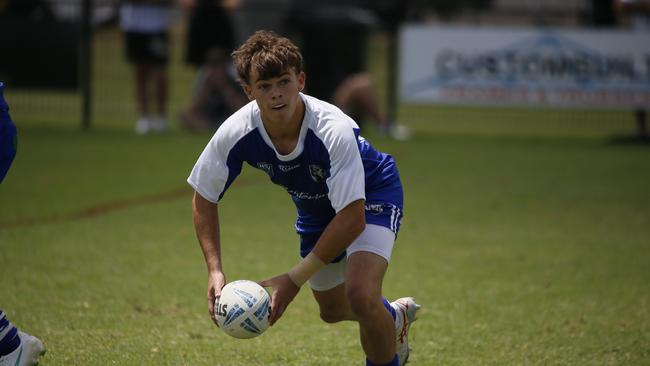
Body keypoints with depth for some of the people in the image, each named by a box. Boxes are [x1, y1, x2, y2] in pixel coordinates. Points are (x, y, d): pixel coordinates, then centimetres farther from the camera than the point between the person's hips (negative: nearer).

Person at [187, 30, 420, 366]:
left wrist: (295, 278, -35)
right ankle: (395, 316, 56)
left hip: (371, 198, -5)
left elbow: (352, 218, -37)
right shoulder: (235, 134, -28)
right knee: (332, 310, 21)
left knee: (359, 295, -29)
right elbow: (204, 199, -11)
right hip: (315, 209, 6)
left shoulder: (333, 130, -40)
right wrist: (215, 270, -22)